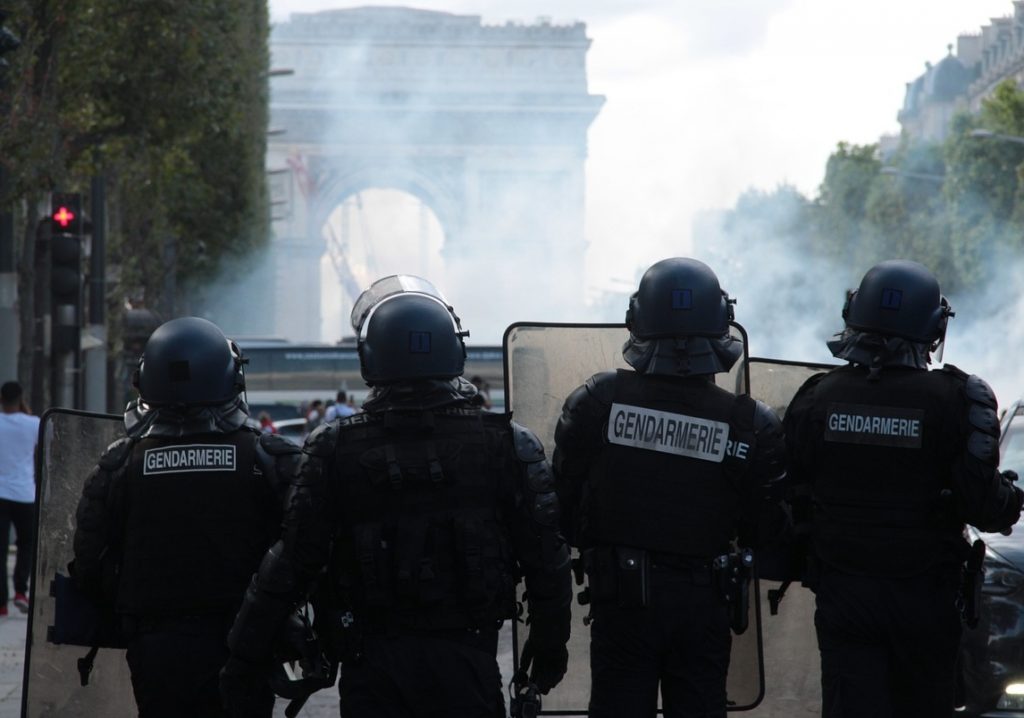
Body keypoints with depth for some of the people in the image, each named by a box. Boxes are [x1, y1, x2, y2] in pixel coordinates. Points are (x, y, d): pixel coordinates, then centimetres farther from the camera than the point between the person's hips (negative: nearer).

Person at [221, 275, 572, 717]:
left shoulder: (333, 451, -4)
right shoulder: (507, 445, -3)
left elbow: (292, 564, -3)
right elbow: (547, 559, 0)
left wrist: (245, 656, 7)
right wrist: (550, 646, 15)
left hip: (371, 665, 0)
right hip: (466, 660, 0)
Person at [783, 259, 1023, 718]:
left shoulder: (815, 400, -4)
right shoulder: (957, 401, -14)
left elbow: (791, 496, 2)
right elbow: (982, 503, -16)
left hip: (842, 594, 2)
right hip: (924, 595, -2)